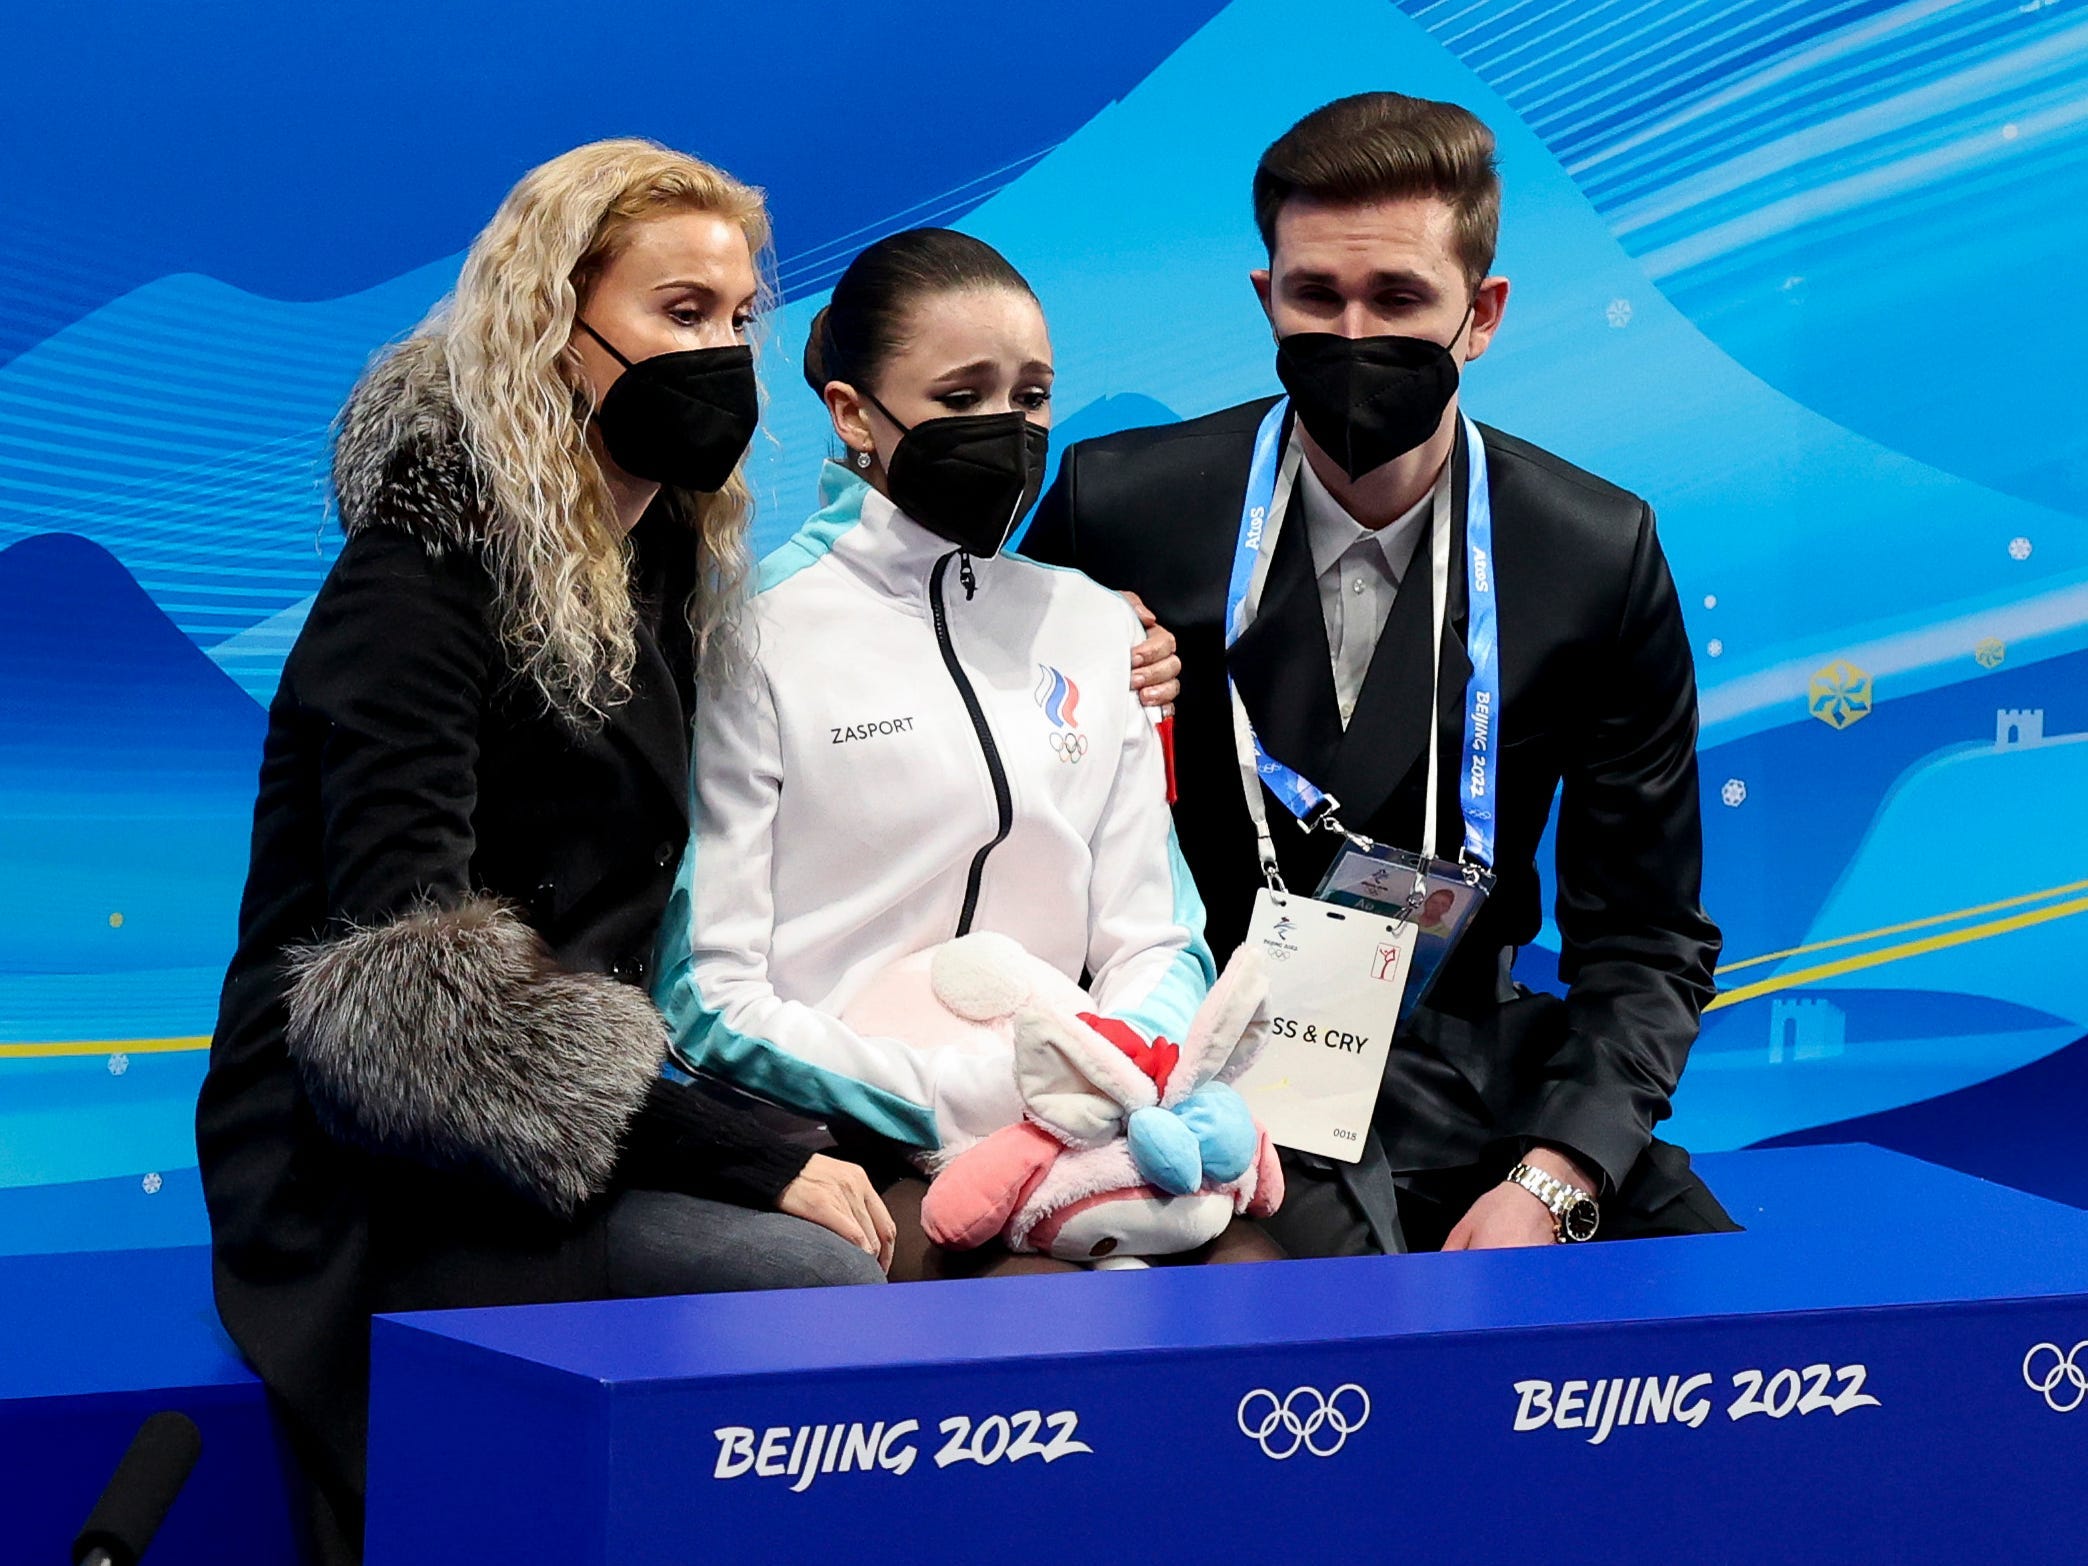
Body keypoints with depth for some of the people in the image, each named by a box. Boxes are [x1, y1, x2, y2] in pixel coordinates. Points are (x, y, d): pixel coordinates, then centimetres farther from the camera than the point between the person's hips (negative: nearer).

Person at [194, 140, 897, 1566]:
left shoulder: (664, 564, 14)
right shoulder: (430, 567, -10)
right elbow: (403, 984, -20)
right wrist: (749, 1160, -22)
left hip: (576, 1133, 7)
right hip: (372, 1182, -7)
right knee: (832, 1281, -27)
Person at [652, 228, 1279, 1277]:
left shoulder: (1094, 629, 18)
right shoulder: (754, 639, -1)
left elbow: (1151, 940, 16)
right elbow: (707, 997, -6)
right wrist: (968, 1098, -18)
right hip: (844, 1145, -5)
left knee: (1248, 1259, -26)